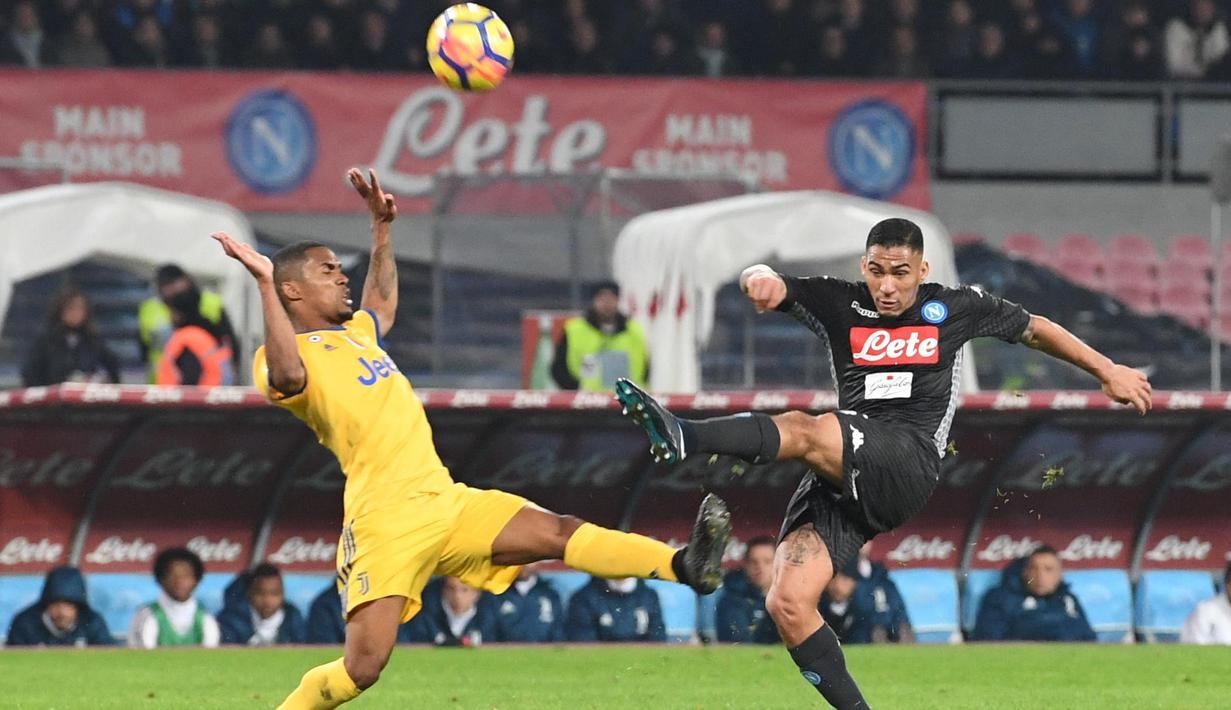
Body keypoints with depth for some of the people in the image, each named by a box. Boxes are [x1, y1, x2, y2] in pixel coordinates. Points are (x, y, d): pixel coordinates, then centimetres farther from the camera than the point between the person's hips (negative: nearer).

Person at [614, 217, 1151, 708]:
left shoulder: (955, 307, 15)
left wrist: (1107, 371, 31)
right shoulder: (838, 303, 16)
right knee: (788, 603, -16)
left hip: (908, 467, -4)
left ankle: (685, 439, -56)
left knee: (802, 430, -35)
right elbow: (764, 287, 6)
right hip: (841, 479, 4)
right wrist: (761, 279, -19)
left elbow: (1035, 329, 29)